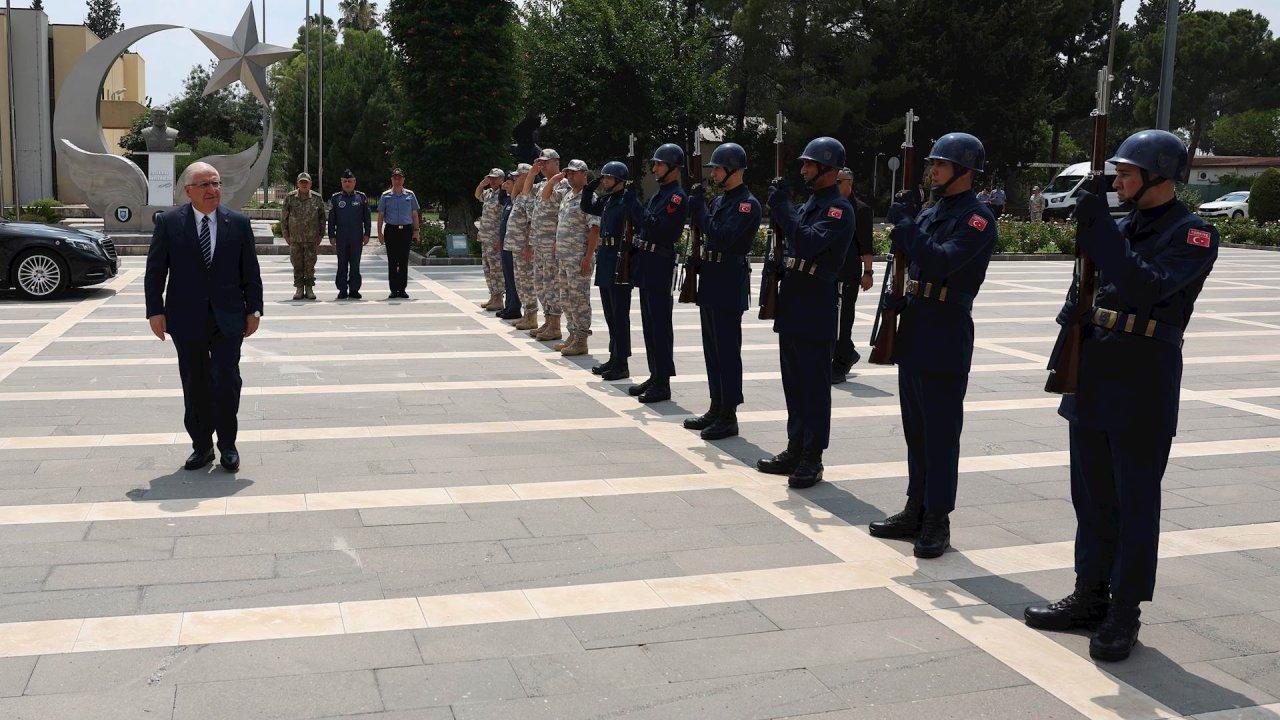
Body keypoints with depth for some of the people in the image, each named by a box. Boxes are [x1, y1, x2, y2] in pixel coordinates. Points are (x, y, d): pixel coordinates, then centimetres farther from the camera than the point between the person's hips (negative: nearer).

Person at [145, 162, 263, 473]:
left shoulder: (238, 222, 2)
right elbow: (155, 270, 1)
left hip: (228, 318, 0)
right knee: (195, 386, 8)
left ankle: (227, 445, 14)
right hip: (187, 319, 0)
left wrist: (253, 310, 3)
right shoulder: (168, 222, 0)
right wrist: (155, 311, -4)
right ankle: (201, 446, 21)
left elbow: (250, 271, 6)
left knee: (226, 383, -3)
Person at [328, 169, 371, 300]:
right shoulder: (335, 198, 6)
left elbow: (366, 217, 7)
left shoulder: (361, 197, 6)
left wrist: (366, 234, 1)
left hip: (357, 237, 0)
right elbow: (331, 219, 7)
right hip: (341, 238, 0)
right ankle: (342, 290, 8)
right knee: (342, 264, 3)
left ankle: (354, 289, 9)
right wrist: (332, 236, 0)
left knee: (355, 265, 3)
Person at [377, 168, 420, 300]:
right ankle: (393, 290, 2)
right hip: (391, 230, 0)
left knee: (404, 261, 0)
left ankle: (402, 289, 5)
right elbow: (380, 215, 9)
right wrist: (379, 232, 1)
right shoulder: (386, 195, 8)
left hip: (406, 230, 1)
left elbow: (415, 214, 12)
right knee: (392, 262, -1)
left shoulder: (410, 195, 10)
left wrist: (416, 231, 5)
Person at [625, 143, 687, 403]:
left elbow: (657, 228, -23)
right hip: (646, 264, 10)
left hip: (659, 265, -10)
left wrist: (635, 206, -21)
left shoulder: (677, 196, -12)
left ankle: (663, 384, -3)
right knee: (649, 323, 13)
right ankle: (655, 377, 21)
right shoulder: (660, 193, 17)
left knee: (660, 324, -7)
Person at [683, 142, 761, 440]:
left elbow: (721, 238, -23)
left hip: (729, 285, -9)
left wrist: (699, 208, -18)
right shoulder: (719, 200, 15)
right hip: (710, 282, 9)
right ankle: (716, 409, 23)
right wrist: (696, 206, 4)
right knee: (712, 349, 14)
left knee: (727, 351, -5)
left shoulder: (747, 204, -12)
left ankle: (728, 416, 1)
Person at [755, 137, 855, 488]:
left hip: (816, 309, -9)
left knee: (814, 385, -2)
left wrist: (781, 206, -23)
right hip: (792, 304, 9)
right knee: (793, 382, 14)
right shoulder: (809, 202, 17)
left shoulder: (839, 208, -11)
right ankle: (795, 450, 23)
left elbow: (808, 242, -26)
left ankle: (812, 459, 4)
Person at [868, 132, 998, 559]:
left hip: (946, 337, -9)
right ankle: (916, 511, 25)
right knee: (915, 430, 14)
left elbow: (942, 260, -24)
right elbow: (906, 256, 16)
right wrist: (902, 224, 2)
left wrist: (907, 225, -19)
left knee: (940, 434, -2)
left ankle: (937, 522, 6)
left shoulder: (977, 217, -10)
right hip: (913, 331, 9)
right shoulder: (931, 212, 15)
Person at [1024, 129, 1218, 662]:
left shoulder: (1193, 234, -9)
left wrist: (1099, 228, -24)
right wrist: (1074, 309, -3)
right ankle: (1090, 597, 25)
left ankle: (1124, 614, 10)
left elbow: (1149, 287, -25)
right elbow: (1089, 281, 19)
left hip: (1145, 378, -7)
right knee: (1092, 493, 13)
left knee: (1134, 499, 0)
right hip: (1094, 372, 7)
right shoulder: (1123, 226, 12)